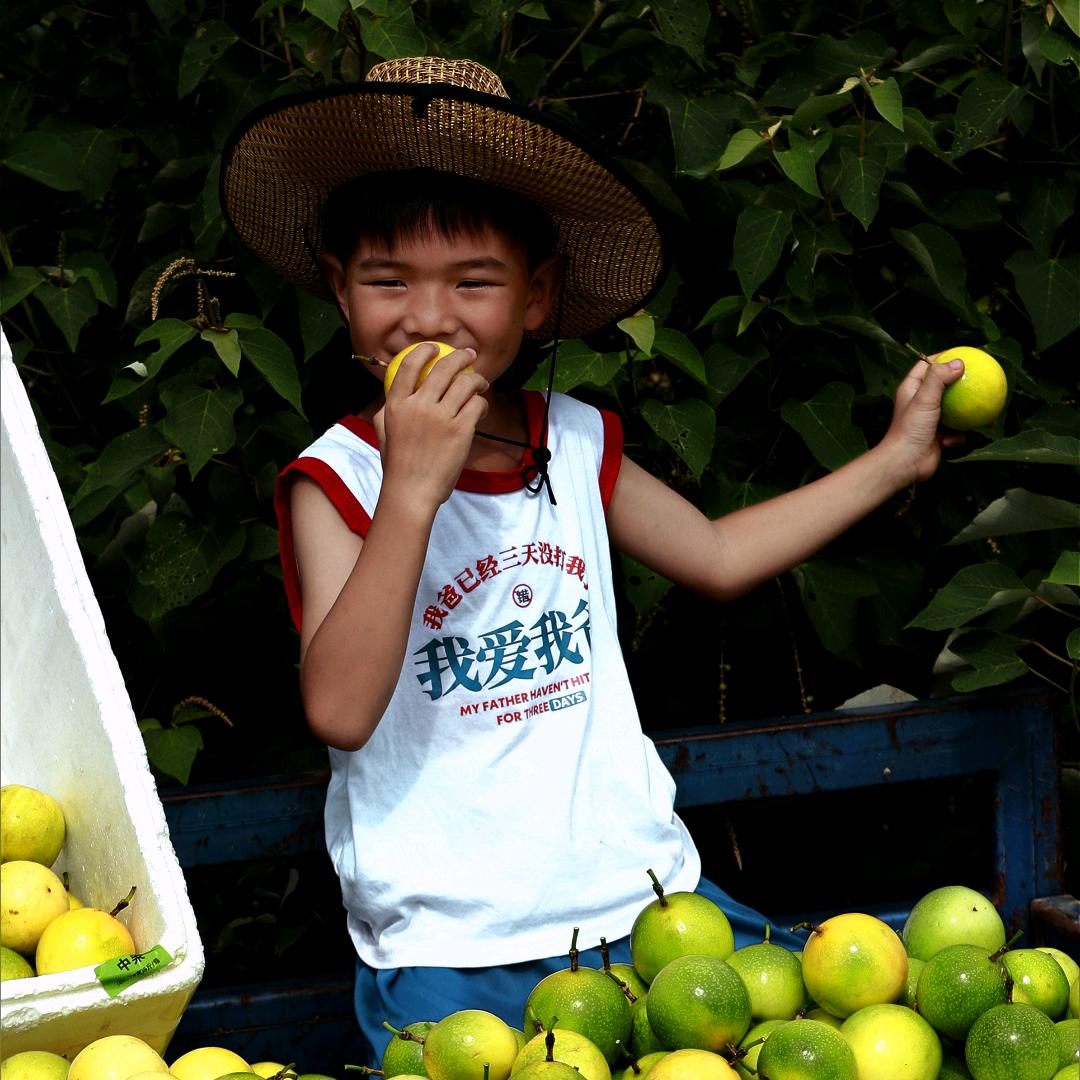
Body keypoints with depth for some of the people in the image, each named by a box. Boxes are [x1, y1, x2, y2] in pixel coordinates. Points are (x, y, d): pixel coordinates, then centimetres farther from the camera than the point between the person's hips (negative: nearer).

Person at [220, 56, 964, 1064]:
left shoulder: (576, 442, 8)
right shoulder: (336, 479, -8)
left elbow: (719, 555, 25)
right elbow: (339, 710, -21)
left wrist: (898, 455, 27)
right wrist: (412, 489, -27)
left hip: (646, 892, 4)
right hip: (450, 947, -4)